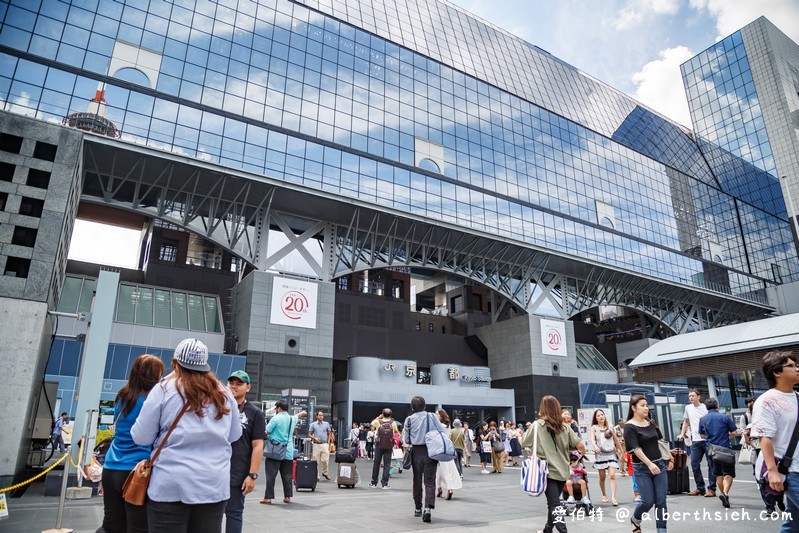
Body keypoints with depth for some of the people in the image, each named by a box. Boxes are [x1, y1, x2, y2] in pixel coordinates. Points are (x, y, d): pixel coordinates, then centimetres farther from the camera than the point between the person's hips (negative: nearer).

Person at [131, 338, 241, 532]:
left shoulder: (164, 390, -5)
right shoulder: (224, 394, 5)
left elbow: (141, 438, -1)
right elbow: (234, 435, 15)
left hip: (171, 486, -2)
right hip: (215, 486, 3)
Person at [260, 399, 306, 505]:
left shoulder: (276, 419, -8)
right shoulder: (292, 419, 11)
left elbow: (266, 433, -11)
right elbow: (298, 415, 35)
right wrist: (303, 413, 56)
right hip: (288, 452, 6)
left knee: (271, 475, -2)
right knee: (287, 475, 11)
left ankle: (268, 498, -2)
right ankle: (287, 497, 15)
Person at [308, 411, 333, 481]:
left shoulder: (326, 424, 9)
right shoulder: (313, 424, 5)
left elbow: (329, 434, 12)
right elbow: (309, 434, 5)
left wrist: (328, 443, 3)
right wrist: (314, 438, -13)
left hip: (324, 444, 1)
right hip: (316, 444, -1)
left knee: (325, 460, -5)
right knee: (316, 461, 1)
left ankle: (325, 473, 17)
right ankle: (317, 476, 10)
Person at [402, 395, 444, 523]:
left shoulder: (409, 419, 1)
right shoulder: (432, 417, 0)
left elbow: (406, 439, 1)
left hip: (416, 452, 1)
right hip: (431, 451, -1)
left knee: (417, 480, 15)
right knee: (430, 481, 0)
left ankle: (418, 509, 24)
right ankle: (428, 508, -17)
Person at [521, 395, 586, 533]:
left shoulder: (537, 425, -6)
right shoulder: (565, 426, 1)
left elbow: (524, 444, -1)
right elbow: (580, 446, -1)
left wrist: (521, 435, 20)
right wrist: (582, 454, 21)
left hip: (548, 471, -4)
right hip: (562, 470, 4)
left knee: (554, 504, -4)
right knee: (553, 501, 22)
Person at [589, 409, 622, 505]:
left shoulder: (609, 427, 9)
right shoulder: (594, 428, 1)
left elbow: (616, 440, 18)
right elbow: (592, 439, -15)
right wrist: (595, 446, -36)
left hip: (611, 454, 1)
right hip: (600, 454, -1)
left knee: (612, 476, -13)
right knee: (602, 477, 7)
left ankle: (613, 497, -17)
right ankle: (604, 495, 26)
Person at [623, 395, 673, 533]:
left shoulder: (650, 423, 9)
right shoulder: (629, 427, -11)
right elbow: (636, 448, -21)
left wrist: (669, 459, 19)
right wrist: (649, 464, -31)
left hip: (659, 465, 6)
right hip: (642, 469, -5)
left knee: (661, 501, 2)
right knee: (648, 501, -3)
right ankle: (635, 520, 26)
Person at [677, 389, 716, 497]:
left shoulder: (705, 408, -5)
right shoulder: (688, 408, 11)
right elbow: (686, 421, 22)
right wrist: (682, 434, 16)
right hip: (695, 440, 6)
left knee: (711, 464, -1)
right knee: (694, 465, 8)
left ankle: (711, 489, 6)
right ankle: (700, 488, 19)